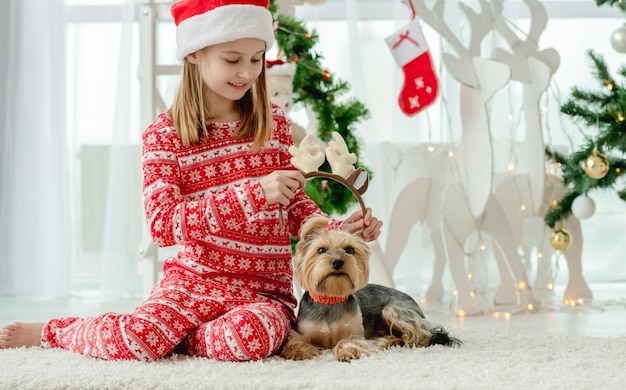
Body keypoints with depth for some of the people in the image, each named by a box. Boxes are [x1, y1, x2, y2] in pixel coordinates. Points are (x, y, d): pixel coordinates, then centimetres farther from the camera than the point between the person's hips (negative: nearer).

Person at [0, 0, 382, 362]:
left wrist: (337, 229, -7)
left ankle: (170, 335, -3)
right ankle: (53, 331, 7)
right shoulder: (165, 133, -3)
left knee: (247, 338, -34)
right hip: (193, 278, -1)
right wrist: (254, 194, -25)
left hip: (264, 289, 2)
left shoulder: (275, 122, 7)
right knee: (136, 341, -27)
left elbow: (296, 204, 15)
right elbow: (162, 224, -15)